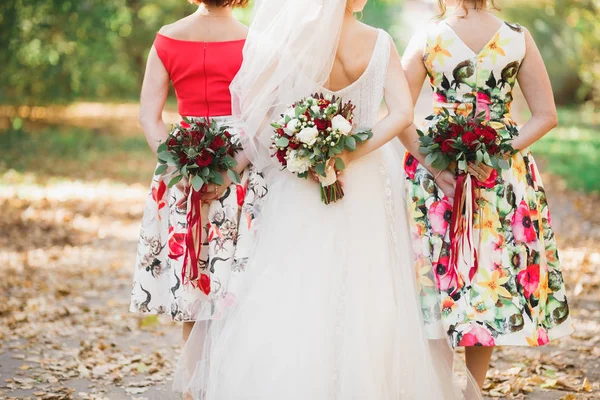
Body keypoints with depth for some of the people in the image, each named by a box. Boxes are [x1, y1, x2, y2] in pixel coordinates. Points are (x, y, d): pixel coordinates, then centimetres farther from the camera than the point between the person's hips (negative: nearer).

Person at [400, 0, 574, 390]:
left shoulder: (427, 40, -6)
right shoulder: (519, 39, -4)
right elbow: (546, 116, -4)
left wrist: (434, 167, -9)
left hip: (436, 178, 0)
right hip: (506, 178, 1)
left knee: (439, 270, 9)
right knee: (494, 274, 12)